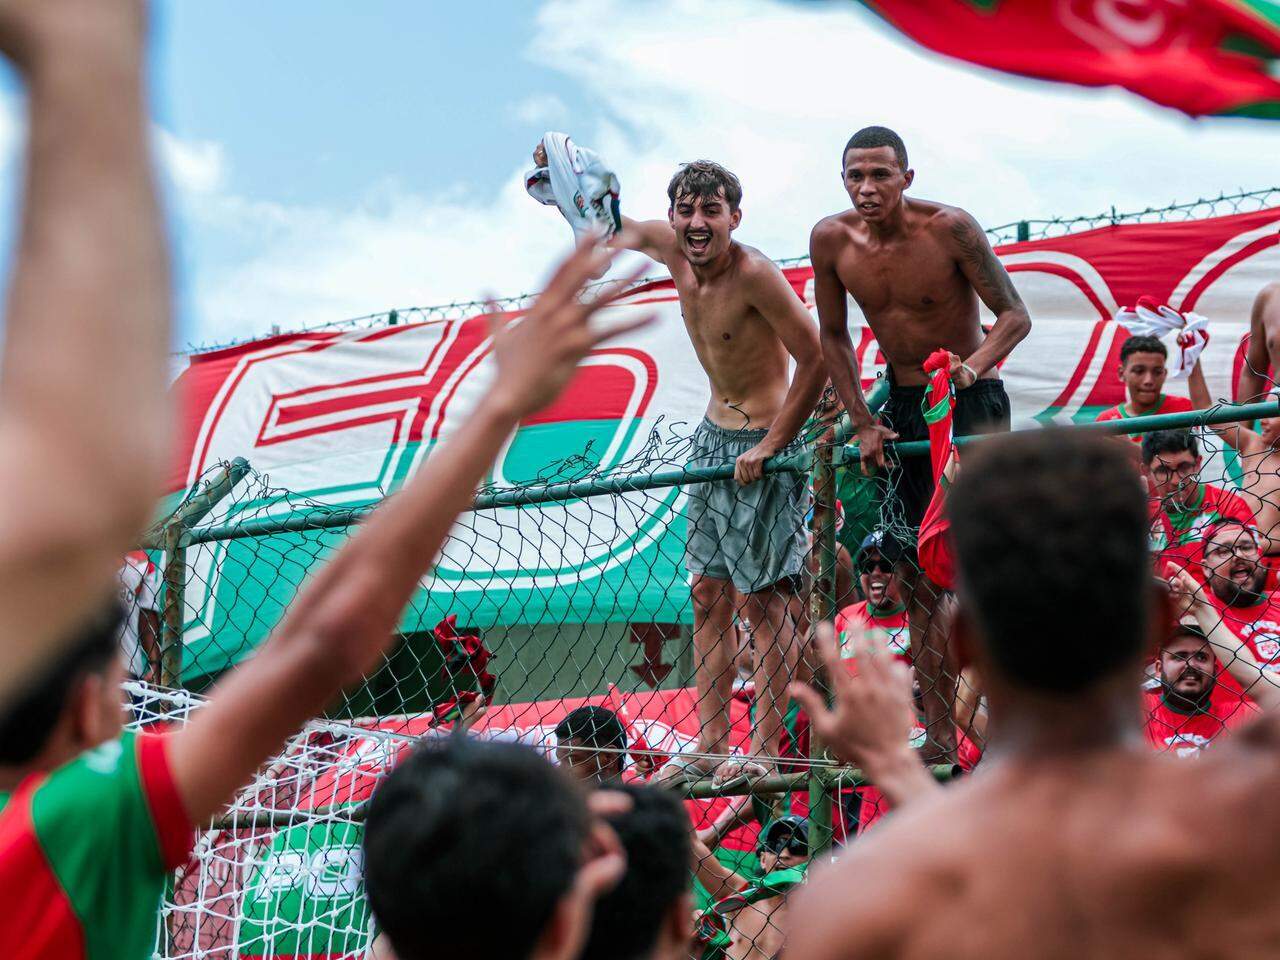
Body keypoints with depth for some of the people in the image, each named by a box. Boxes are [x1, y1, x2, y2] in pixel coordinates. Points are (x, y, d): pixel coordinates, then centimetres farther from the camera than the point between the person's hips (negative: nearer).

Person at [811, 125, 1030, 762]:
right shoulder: (831, 239, -4)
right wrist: (862, 423, 1)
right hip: (902, 407, 5)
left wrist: (972, 366, -31)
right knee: (917, 578, 6)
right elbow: (834, 336, 9)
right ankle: (940, 739, 14)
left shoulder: (949, 228, -17)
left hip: (972, 400, -5)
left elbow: (1015, 316, -13)